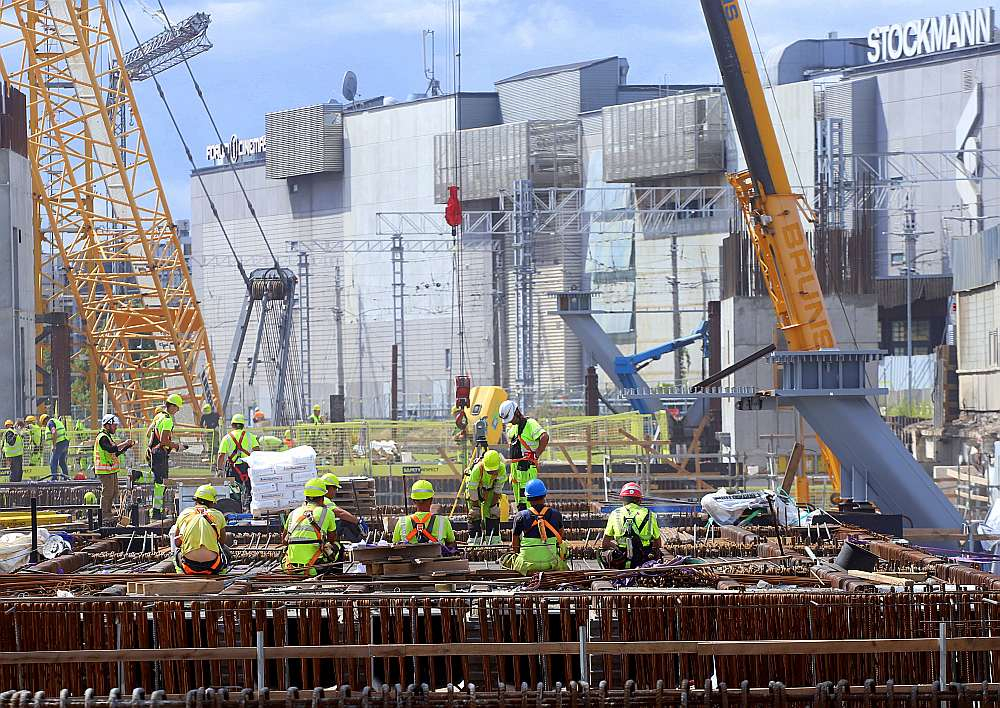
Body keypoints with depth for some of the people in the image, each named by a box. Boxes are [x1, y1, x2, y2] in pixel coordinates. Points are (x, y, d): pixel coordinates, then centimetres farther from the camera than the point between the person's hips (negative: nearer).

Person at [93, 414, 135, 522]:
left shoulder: (108, 436, 20)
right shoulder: (102, 437, -14)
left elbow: (116, 453, 20)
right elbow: (111, 449, -30)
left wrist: (127, 446, 8)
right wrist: (124, 443, -23)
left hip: (111, 470, 11)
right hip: (105, 471, -11)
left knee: (114, 492, 13)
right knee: (107, 492, -8)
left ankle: (108, 514, 20)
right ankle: (104, 516, -4)